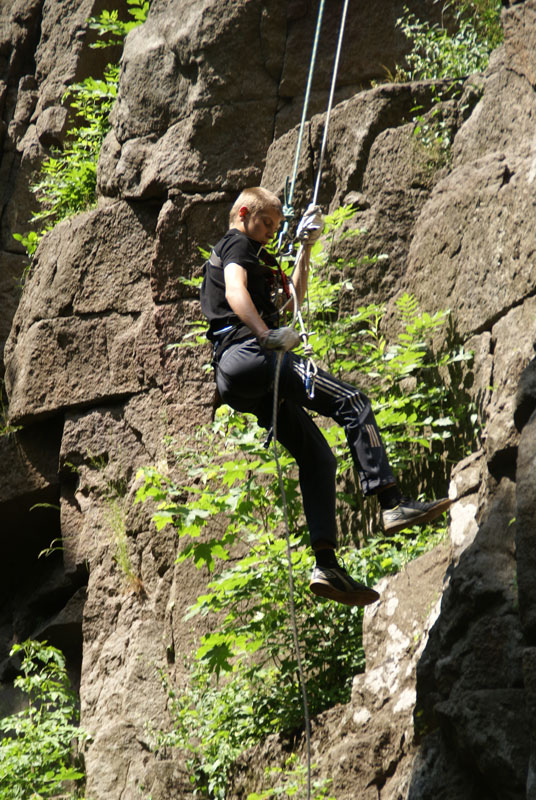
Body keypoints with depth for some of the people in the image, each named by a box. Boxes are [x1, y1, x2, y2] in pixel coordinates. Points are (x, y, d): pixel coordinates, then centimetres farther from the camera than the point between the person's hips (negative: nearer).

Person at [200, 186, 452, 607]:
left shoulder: (252, 255, 35)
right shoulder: (238, 246, 4)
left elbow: (295, 294, 43)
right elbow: (235, 293, -17)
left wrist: (305, 249, 34)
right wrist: (267, 335, -30)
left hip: (239, 381, 11)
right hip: (249, 355, -11)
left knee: (317, 456, 8)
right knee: (352, 402, -18)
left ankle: (327, 565, -1)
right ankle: (393, 504, -31)